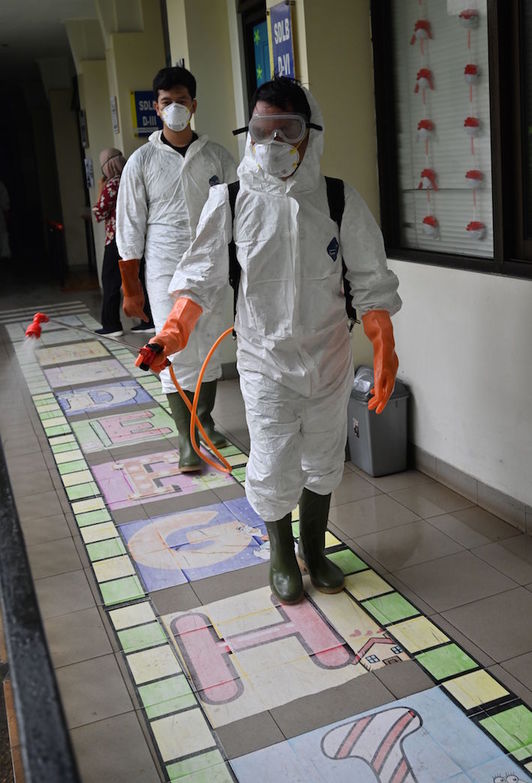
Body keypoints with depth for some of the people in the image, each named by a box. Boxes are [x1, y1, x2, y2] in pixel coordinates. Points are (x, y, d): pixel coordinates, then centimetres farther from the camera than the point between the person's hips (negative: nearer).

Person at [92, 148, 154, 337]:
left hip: (118, 239, -7)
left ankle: (111, 325, 4)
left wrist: (100, 191, 2)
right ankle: (149, 321, 11)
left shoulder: (112, 185, -13)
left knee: (111, 282, 3)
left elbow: (99, 214, -10)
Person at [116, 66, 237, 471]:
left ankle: (205, 420, 32)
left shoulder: (218, 156, 4)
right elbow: (130, 228, 1)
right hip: (167, 273, -2)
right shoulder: (142, 161, 0)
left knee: (209, 350, 12)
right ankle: (187, 441, 5)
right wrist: (131, 288, -1)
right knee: (177, 355, -3)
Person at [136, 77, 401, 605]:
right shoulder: (231, 199, -7)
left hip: (329, 360, 2)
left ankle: (313, 548, 41)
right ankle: (281, 555, 29)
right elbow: (200, 275, -1)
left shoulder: (339, 200, -5)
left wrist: (384, 358, -3)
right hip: (265, 361, -2)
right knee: (273, 470, -1)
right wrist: (172, 333, -14)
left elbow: (371, 284, 0)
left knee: (323, 463, 15)